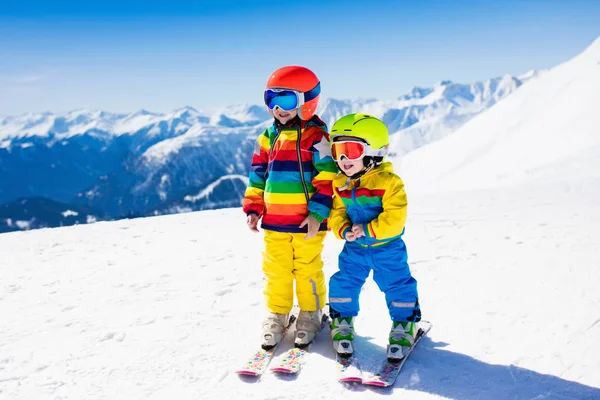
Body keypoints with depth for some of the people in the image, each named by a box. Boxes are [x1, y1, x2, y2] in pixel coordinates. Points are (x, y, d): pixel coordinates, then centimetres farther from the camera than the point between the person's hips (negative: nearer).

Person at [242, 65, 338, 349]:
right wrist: (253, 208, 8)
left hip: (306, 222, -5)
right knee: (276, 271, 13)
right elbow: (258, 174, 13)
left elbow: (327, 176, -12)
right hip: (274, 221, 5)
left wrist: (317, 213, -15)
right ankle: (276, 314, 29)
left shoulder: (315, 135, -9)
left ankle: (311, 314, 27)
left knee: (307, 270, 9)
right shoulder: (269, 136, 7)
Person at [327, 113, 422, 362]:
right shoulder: (339, 184, 0)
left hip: (388, 248, -4)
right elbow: (336, 213, 3)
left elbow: (394, 219, -22)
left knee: (398, 286, 1)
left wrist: (368, 230, -27)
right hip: (354, 249, 4)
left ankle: (403, 326, 22)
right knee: (343, 284, 3)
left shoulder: (389, 182, -17)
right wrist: (343, 230, -17)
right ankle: (342, 323, 25)